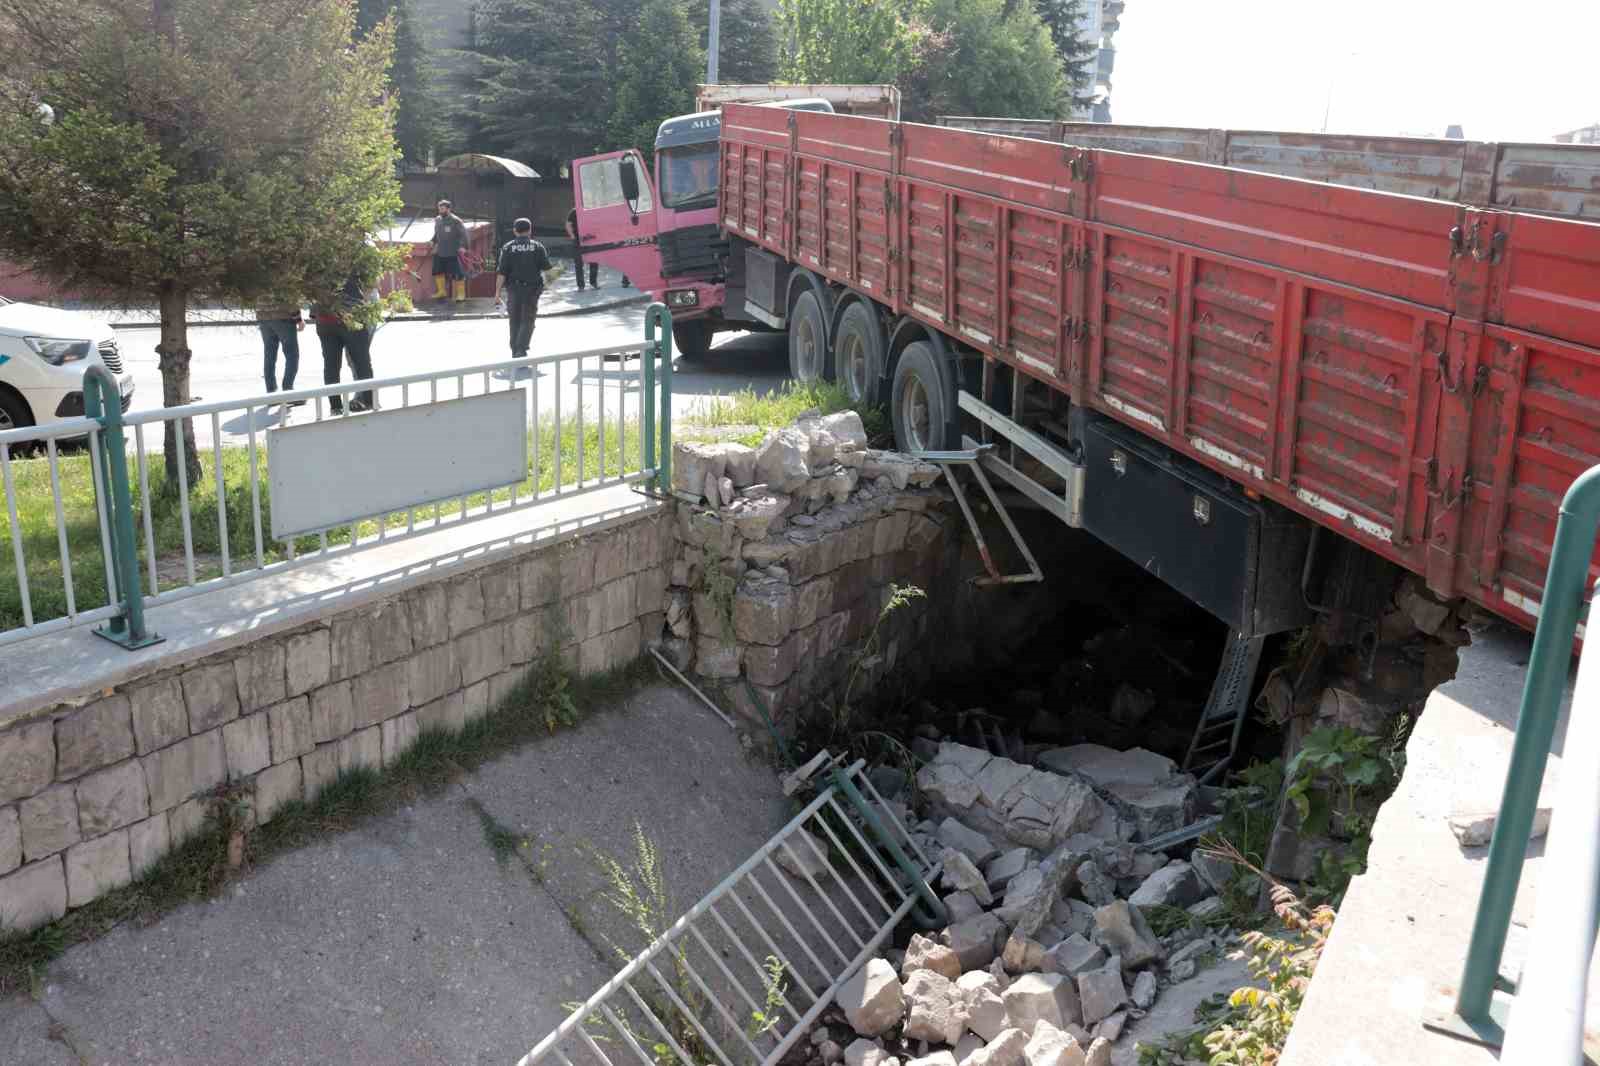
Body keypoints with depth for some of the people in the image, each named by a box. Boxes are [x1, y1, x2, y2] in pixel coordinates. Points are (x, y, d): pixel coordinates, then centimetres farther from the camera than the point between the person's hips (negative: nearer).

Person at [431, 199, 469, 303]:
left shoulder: (455, 221, -11)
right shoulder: (437, 220, 9)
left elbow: (463, 234, -11)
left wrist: (462, 246, -19)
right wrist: (433, 242, 9)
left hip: (452, 253, -7)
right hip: (439, 252, 7)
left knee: (456, 273, -5)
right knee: (437, 271, 12)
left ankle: (461, 294, 7)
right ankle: (441, 291, 29)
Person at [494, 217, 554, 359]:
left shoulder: (508, 248, -3)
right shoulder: (537, 247, -3)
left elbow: (501, 272, -9)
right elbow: (546, 267, 2)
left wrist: (497, 291, -7)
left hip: (513, 288, 1)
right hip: (531, 288, -1)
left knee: (515, 320, 16)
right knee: (527, 321, 1)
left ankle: (515, 351, 24)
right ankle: (521, 351, -16)